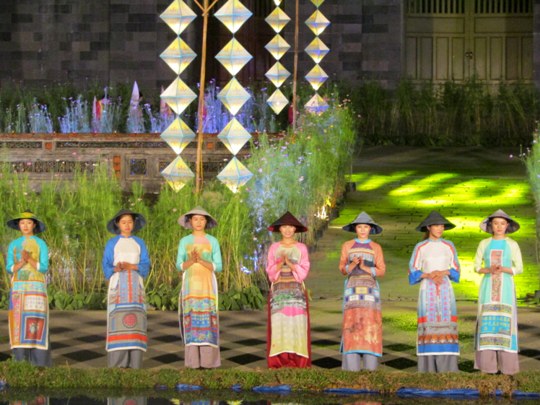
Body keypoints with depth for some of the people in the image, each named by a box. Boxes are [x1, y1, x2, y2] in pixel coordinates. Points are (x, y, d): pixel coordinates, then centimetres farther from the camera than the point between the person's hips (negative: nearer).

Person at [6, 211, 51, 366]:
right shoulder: (13, 245, 9)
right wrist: (22, 262, -19)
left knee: (36, 324, -8)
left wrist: (29, 259, -23)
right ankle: (21, 363, 3)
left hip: (36, 288, -2)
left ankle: (40, 363, -5)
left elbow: (44, 268, -6)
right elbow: (9, 269, 1)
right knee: (19, 324, -2)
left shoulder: (41, 244, 2)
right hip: (19, 289, 2)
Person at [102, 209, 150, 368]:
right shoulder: (111, 243, 4)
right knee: (117, 320, -9)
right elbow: (106, 266, -1)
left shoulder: (139, 243, 10)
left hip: (135, 285, 2)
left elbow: (145, 265, 3)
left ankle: (133, 362, -1)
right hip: (118, 285, -2)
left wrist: (132, 266, -15)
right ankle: (117, 363, -6)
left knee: (135, 319, -4)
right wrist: (116, 269, -22)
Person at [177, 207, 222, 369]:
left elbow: (218, 267, -1)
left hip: (207, 285, 0)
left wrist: (201, 261, -17)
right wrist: (192, 261, -20)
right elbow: (179, 266, 0)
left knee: (207, 320, -6)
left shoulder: (213, 241, 5)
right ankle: (194, 360, 1)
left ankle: (209, 360, -2)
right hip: (190, 285, 0)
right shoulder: (184, 241, 6)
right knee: (192, 320, -4)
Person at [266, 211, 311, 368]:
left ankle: (297, 362, -6)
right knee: (278, 324, -7)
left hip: (296, 291, -1)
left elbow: (304, 271, 0)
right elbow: (270, 271, 3)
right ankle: (278, 363, -6)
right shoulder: (274, 247, 9)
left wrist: (291, 264, -16)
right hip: (278, 291, 1)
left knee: (297, 324, -7)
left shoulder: (301, 248, 7)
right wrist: (280, 264, -16)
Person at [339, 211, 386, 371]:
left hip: (370, 289, 0)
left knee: (370, 324, -7)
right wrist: (353, 265, -19)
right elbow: (343, 270, 3)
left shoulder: (376, 248, 8)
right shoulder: (347, 246, 8)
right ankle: (351, 367, -7)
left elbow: (381, 271, 2)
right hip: (353, 288, 0)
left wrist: (365, 267, -14)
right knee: (352, 324, -10)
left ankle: (370, 367, -3)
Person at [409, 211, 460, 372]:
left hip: (445, 291, 2)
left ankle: (446, 367, -1)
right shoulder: (420, 247, 2)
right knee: (428, 326, -6)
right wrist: (428, 275, -16)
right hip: (427, 290, -2)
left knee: (446, 326, -5)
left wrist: (443, 273, -13)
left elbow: (455, 270, 8)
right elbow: (412, 272, 2)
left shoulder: (449, 246, 7)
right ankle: (428, 368, -1)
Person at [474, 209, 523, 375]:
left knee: (505, 322, -5)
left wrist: (503, 269, -18)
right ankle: (488, 363, 2)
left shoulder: (513, 245, 1)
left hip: (505, 288, -1)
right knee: (487, 322, -4)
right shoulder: (484, 244, 6)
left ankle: (506, 363, 1)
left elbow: (519, 268, 0)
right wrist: (489, 270, -16)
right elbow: (476, 267, 5)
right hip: (488, 287, 1)